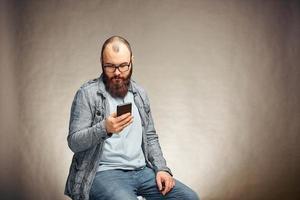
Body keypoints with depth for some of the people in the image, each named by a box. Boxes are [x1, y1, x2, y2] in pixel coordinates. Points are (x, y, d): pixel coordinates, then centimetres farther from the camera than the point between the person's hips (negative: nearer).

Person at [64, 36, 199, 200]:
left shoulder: (140, 93, 13)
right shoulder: (87, 93, -5)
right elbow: (74, 142, -10)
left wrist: (161, 168, 2)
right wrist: (104, 129, -27)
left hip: (142, 171, 6)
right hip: (104, 173, -5)